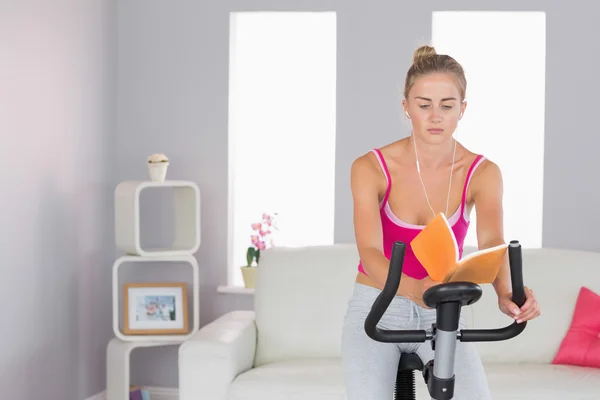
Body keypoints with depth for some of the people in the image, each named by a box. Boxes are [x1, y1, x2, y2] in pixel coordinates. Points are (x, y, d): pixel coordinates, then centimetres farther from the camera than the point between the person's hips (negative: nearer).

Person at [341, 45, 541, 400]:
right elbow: (370, 252, -27)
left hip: (443, 315, 2)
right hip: (376, 309, -1)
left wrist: (506, 293, -48)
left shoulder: (482, 173, -9)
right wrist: (413, 289, -48)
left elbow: (492, 242, -26)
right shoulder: (370, 168, -15)